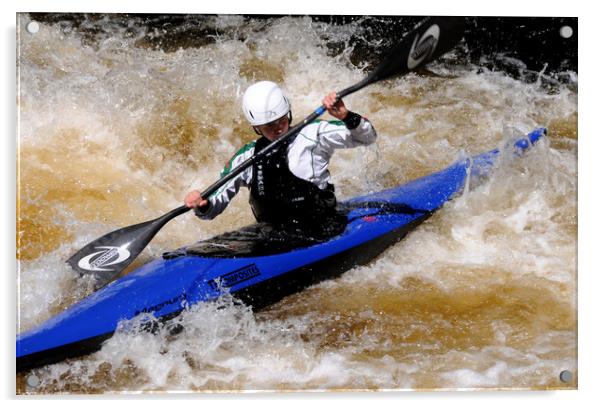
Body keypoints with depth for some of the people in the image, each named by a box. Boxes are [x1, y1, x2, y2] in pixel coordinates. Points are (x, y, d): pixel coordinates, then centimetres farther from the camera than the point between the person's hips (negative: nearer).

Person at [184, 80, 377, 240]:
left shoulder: (313, 135, 1)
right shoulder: (246, 158, 7)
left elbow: (366, 137, -2)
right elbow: (213, 207, 10)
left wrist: (346, 117, -22)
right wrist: (202, 205, -14)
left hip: (324, 233, -2)